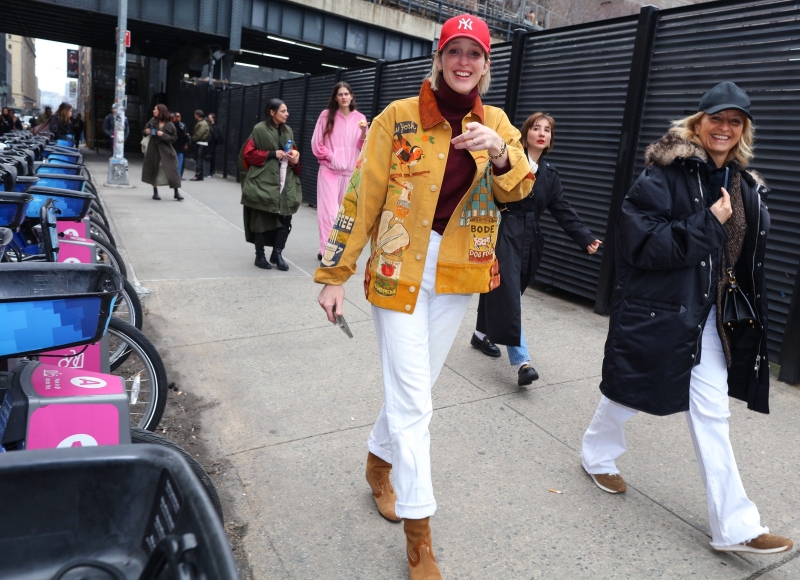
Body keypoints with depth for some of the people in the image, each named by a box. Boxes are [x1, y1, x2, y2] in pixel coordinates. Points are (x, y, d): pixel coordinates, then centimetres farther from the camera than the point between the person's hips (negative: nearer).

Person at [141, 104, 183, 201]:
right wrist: (146, 131, -5)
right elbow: (145, 129, 17)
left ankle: (176, 193, 1)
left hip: (165, 151, -3)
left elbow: (174, 138, -6)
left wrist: (163, 135, -19)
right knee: (153, 171, 6)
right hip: (153, 149, 3)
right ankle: (155, 192, 19)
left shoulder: (170, 125, -6)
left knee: (171, 171, -7)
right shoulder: (153, 121, 4)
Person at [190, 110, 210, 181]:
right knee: (197, 160, 12)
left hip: (201, 144, -10)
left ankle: (198, 176, -9)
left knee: (199, 160, -9)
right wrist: (193, 139, 6)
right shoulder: (199, 123, 16)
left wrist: (192, 139, -8)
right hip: (199, 143, 10)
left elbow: (198, 135, -20)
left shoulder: (203, 124, -16)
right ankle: (198, 175, 17)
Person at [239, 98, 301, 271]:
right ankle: (260, 255, 16)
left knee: (285, 220, -2)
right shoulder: (260, 130, -6)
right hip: (264, 183, -5)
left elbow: (294, 151, 21)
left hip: (285, 183, 5)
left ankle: (277, 254, 13)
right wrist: (272, 154, -15)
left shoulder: (288, 131, 12)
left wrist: (295, 160, -2)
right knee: (262, 219, 2)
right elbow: (248, 153, -7)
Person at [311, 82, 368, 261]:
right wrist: (330, 157, -8)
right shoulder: (326, 115, 1)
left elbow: (363, 147, 6)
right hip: (329, 170, -2)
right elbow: (316, 143, 3)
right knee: (329, 211, -9)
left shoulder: (359, 117, 5)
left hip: (350, 171, 3)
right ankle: (326, 250, -7)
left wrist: (363, 133, -12)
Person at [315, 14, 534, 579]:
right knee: (413, 401, -3)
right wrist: (334, 274, -5)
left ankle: (380, 461, 44)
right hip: (400, 270, -4)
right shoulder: (399, 118, -5)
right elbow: (362, 198, -5)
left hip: (458, 275, 4)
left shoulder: (495, 122, 7)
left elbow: (519, 188, -4)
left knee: (414, 388, 16)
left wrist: (500, 154, -26)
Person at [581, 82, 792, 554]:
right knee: (629, 395, 11)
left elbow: (749, 263, 16)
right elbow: (641, 244, -21)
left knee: (712, 413, 6)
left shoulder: (747, 188, 7)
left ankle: (735, 526, 14)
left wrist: (748, 319, 15)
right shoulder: (664, 175, -12)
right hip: (654, 312, -5)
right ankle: (598, 456, 41)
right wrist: (709, 223, -21)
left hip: (707, 317, 5)